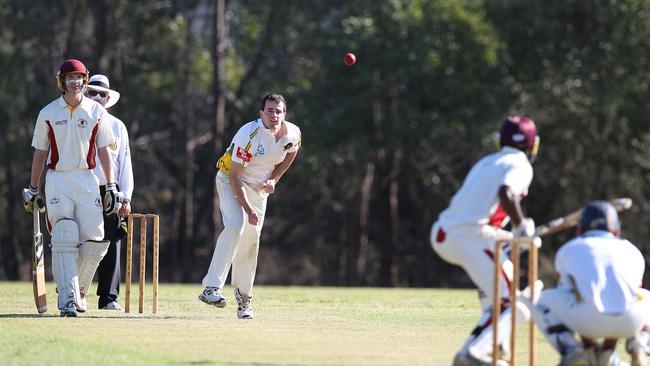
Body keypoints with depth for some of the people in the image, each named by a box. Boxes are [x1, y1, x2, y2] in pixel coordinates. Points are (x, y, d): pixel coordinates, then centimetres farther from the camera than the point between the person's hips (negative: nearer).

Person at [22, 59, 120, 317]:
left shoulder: (96, 111, 7)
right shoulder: (48, 113, 5)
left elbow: (103, 150, 8)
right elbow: (40, 152, 10)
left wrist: (111, 186, 3)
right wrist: (32, 189, 9)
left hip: (87, 179, 2)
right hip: (57, 180, -2)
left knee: (94, 241, -5)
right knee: (64, 240, -12)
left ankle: (75, 288, 17)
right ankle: (67, 298, -12)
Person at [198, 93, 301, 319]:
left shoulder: (293, 134, -13)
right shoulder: (249, 135, -30)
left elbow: (290, 153, 12)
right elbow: (234, 175, -25)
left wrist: (274, 179, -2)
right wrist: (247, 208, -29)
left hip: (260, 187, 6)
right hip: (230, 181, -6)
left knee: (251, 238, 6)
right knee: (235, 226, -26)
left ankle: (244, 295, 21)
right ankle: (212, 288, -33)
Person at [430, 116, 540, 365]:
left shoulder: (486, 163, 23)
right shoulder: (520, 165, -2)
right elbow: (505, 194, -23)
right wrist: (521, 226, -12)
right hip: (469, 238, -9)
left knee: (503, 271, 32)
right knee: (509, 300, -10)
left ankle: (495, 345, 31)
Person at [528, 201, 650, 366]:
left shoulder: (568, 249, 31)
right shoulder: (632, 251, 34)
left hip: (589, 316, -2)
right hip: (630, 320, 2)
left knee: (545, 301, 30)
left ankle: (571, 351, 7)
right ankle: (637, 350, 11)